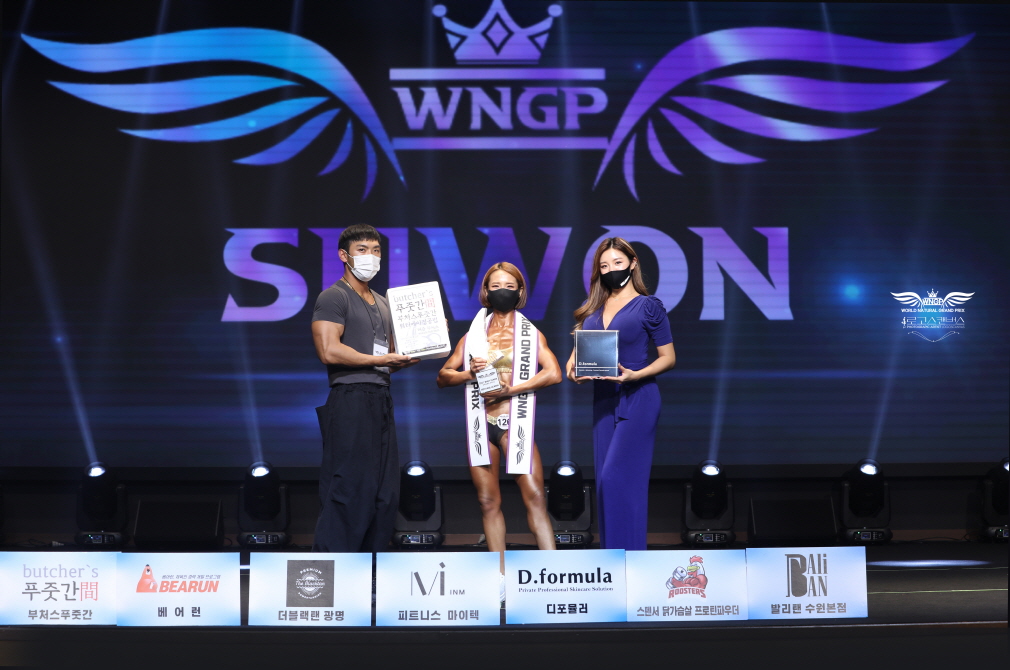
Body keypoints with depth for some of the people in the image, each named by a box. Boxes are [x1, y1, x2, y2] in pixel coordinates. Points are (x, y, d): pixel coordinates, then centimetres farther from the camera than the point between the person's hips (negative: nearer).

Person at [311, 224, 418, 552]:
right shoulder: (334, 297, -3)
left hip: (381, 401, 9)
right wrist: (380, 359, -11)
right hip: (351, 399, -9)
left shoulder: (383, 304, 24)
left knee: (385, 493, 7)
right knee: (349, 489, -11)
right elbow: (329, 351, -16)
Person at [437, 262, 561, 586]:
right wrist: (469, 373, -8)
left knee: (534, 496, -14)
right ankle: (501, 576, 8)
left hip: (514, 422, -3)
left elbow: (553, 373, -7)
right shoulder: (473, 335, 15)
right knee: (488, 501, 3)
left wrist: (509, 389, -15)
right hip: (481, 424, 3)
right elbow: (443, 376, 14)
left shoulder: (531, 334, 8)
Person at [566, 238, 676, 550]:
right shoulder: (593, 309, 13)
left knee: (616, 478, -14)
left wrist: (635, 375, -18)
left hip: (636, 399, -6)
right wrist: (572, 367, -7)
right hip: (603, 401, 6)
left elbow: (668, 358, -2)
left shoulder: (648, 306, -2)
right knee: (605, 481, 7)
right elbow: (578, 349, 17)